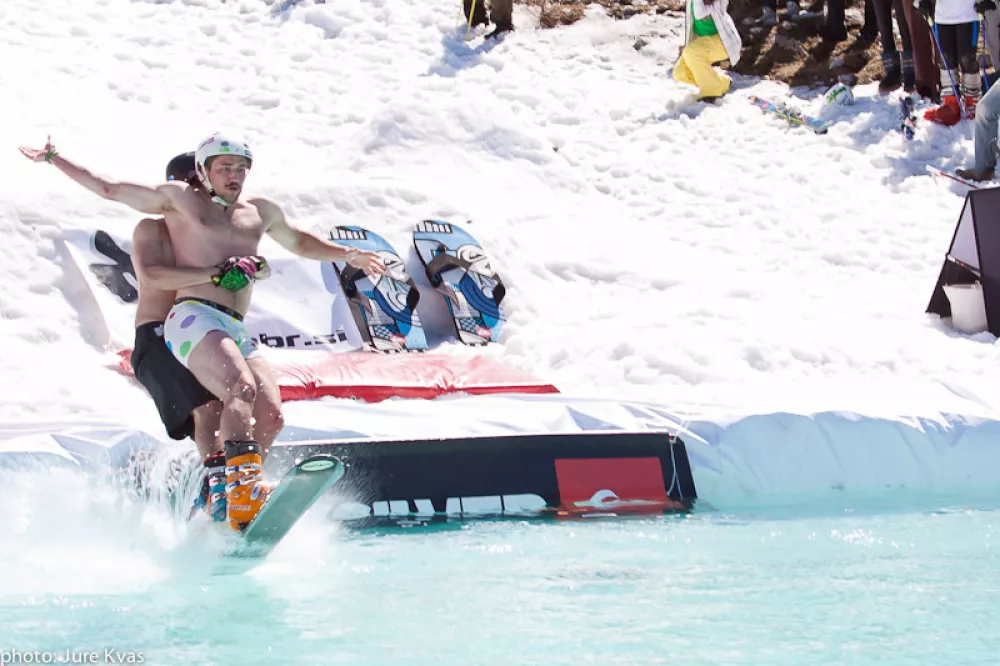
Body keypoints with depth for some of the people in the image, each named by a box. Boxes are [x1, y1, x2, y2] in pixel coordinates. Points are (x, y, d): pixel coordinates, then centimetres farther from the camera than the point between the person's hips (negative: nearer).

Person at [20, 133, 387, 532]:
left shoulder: (261, 212, 28)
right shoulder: (180, 199, 14)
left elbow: (300, 243, 46)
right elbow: (109, 189, 17)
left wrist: (347, 255, 38)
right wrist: (53, 159, 15)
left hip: (237, 333, 6)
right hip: (195, 319, -6)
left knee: (270, 415, -15)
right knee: (242, 387, -32)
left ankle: (218, 503, -9)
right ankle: (242, 488, -46)